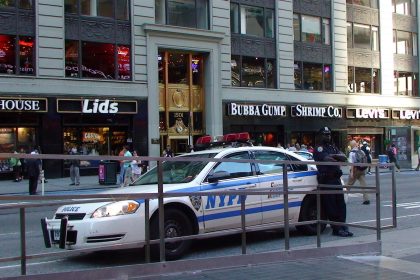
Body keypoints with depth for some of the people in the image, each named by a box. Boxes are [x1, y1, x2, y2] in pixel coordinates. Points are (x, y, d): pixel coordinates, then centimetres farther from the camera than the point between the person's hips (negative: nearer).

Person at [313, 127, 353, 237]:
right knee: (330, 206, -4)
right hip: (326, 179, -7)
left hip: (336, 178, 7)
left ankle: (343, 227, 10)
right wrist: (339, 159, -1)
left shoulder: (333, 147, 21)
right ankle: (337, 229, 1)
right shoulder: (319, 149, -1)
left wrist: (334, 156, -12)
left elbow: (344, 157, 6)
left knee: (341, 204, 5)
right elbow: (327, 159, -17)